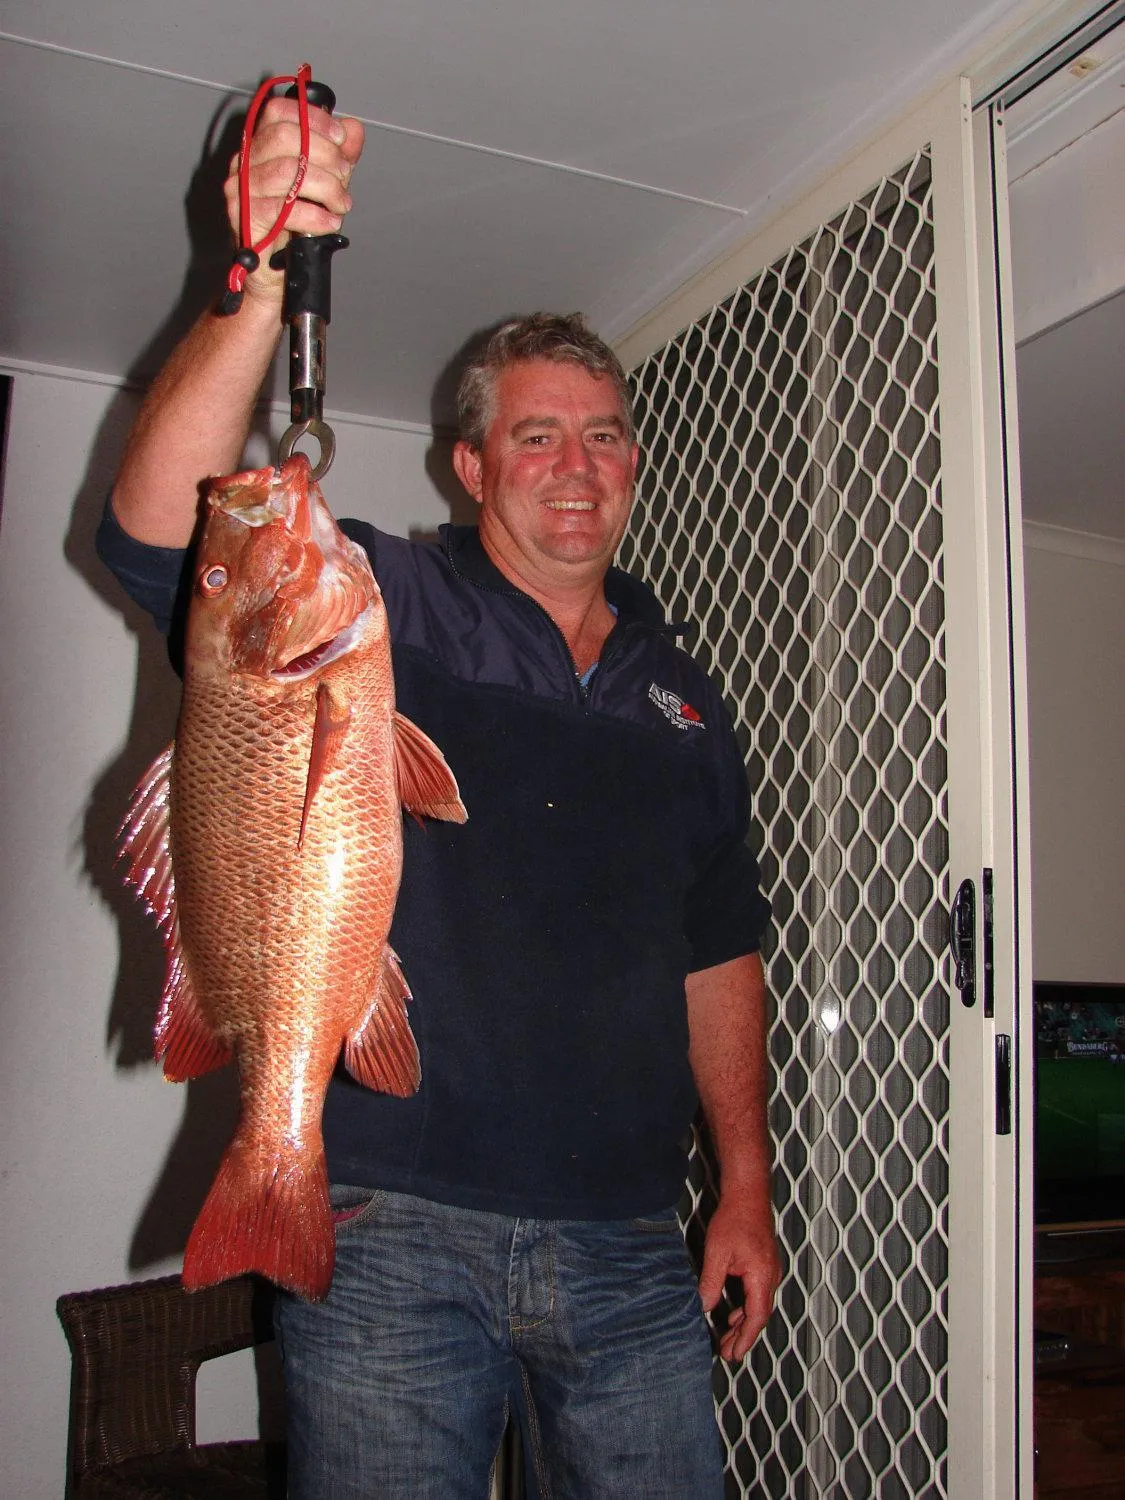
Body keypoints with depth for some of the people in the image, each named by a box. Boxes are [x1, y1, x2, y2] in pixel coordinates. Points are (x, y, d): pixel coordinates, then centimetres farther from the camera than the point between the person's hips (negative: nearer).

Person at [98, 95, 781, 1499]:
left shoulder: (680, 696, 14)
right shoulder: (377, 606, 0)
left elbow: (718, 959, 15)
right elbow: (158, 527, -18)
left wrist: (745, 1189, 11)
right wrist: (265, 285, -29)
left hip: (626, 1250, 4)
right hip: (392, 1235, -4)